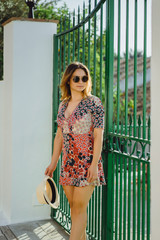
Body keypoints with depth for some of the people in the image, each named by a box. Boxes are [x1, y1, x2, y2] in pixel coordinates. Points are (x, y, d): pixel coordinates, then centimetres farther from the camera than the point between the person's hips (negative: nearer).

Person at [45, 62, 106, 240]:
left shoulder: (93, 102, -7)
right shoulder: (63, 105, 11)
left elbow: (98, 135, -11)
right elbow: (59, 136, 14)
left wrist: (94, 164, -18)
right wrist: (53, 163, 13)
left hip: (87, 160, -6)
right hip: (68, 162, 6)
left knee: (80, 207, -6)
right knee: (73, 206, 11)